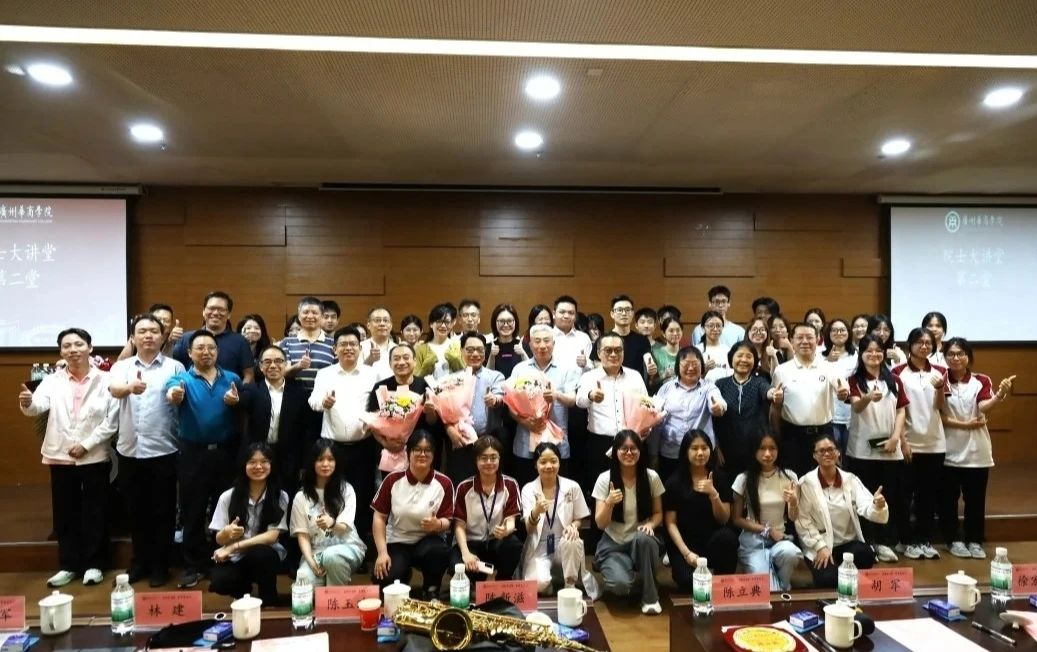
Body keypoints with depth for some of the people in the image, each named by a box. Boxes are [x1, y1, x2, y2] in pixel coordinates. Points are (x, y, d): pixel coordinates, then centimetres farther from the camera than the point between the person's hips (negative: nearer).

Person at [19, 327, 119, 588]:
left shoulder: (105, 380, -3)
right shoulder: (52, 381, 3)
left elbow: (112, 420, -7)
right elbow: (38, 406, -15)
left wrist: (86, 444, -12)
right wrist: (27, 403, -37)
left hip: (95, 457, -2)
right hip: (60, 457, 2)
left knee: (95, 513, 6)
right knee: (65, 514, 10)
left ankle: (94, 564, 18)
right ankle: (68, 565, 23)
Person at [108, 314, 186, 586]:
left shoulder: (175, 367, 1)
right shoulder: (122, 367, 5)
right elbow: (114, 390, -17)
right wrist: (130, 387, -37)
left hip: (163, 451, -2)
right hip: (129, 451, 2)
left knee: (163, 511, 6)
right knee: (136, 510, 14)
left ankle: (160, 565, 19)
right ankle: (139, 561, 29)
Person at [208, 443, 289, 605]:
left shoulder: (280, 497, -7)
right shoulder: (228, 496, -6)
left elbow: (272, 536, -13)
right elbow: (219, 540, -2)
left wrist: (233, 547, -22)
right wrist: (227, 533, -27)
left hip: (265, 555, -1)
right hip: (234, 558, 1)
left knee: (259, 554, -35)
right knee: (219, 582, -29)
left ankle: (270, 603, -7)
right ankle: (244, 591, 10)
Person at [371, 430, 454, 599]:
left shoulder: (444, 483, -9)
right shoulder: (393, 480, -7)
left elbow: (447, 521, -4)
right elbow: (379, 517, -2)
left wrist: (437, 524, -29)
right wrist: (382, 552, -11)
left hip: (428, 541, 0)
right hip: (397, 543, 1)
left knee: (440, 551, -35)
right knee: (387, 581, -26)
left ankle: (431, 592, -4)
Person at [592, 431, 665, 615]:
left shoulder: (651, 477, -6)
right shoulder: (605, 479, -9)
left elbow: (658, 513, 6)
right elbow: (600, 524, -9)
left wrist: (650, 524, -17)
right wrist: (609, 503, -29)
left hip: (642, 543, 1)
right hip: (613, 544, -1)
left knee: (644, 538, -36)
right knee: (620, 584, -31)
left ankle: (650, 596, -13)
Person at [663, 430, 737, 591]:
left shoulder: (720, 477, 2)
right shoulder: (674, 482, -3)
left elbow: (723, 520, -2)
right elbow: (671, 523, -4)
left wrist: (713, 494, -19)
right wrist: (687, 553, -15)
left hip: (713, 540, 2)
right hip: (684, 543, -2)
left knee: (727, 536, -32)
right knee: (690, 581, -29)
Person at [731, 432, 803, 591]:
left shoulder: (789, 476, -1)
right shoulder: (744, 479, -6)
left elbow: (794, 518, 2)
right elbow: (736, 519, 0)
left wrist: (793, 503, -21)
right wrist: (766, 530, -10)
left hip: (780, 537, 2)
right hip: (753, 539, -2)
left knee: (790, 553, -35)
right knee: (767, 589, -25)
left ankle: (783, 588, -3)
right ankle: (777, 591, 11)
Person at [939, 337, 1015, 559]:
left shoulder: (982, 381, 0)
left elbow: (984, 407, -19)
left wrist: (1000, 395, -38)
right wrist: (964, 424, -16)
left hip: (976, 450, 1)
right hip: (949, 450, -1)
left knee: (975, 498, 7)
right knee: (949, 498, 6)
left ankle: (974, 540, 20)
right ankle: (953, 539, 19)